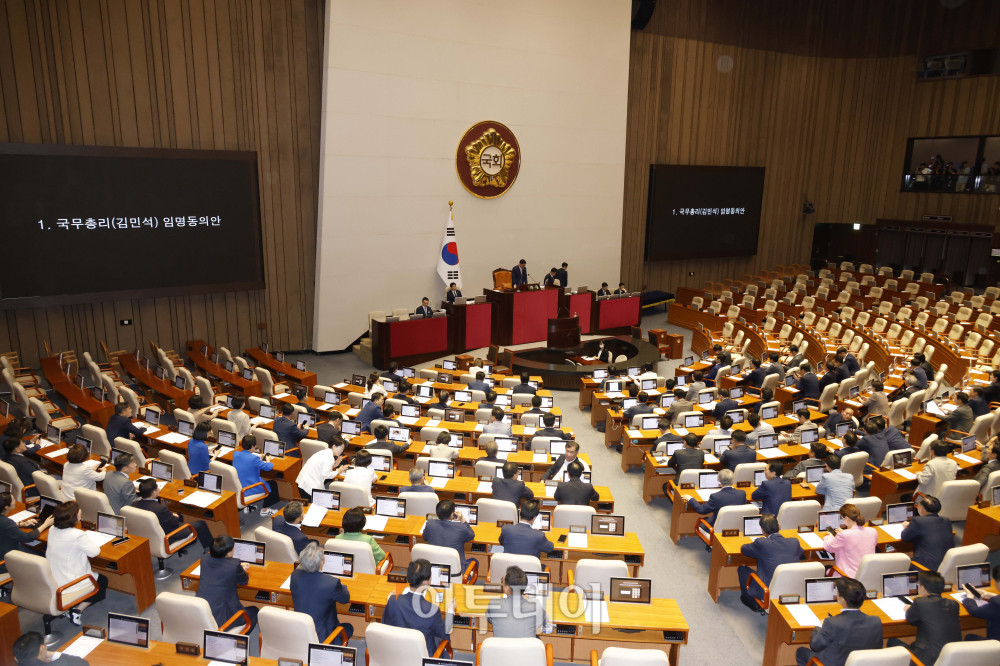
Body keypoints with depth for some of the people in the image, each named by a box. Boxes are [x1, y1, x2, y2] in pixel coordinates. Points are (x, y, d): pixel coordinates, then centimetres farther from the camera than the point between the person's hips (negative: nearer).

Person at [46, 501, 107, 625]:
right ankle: (77, 610, 5)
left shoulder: (52, 530, -4)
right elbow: (95, 552, -17)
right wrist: (88, 539, -1)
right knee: (103, 581, 20)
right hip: (69, 584, -7)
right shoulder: (78, 535, -28)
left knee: (98, 577, 29)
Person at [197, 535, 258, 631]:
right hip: (220, 619, -6)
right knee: (254, 611, 20)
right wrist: (242, 570, 20)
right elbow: (244, 581, 1)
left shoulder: (204, 559, -4)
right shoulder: (234, 565, -20)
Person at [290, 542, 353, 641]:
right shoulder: (332, 583, -29)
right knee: (348, 628, 24)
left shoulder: (295, 575, -16)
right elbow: (346, 599, -9)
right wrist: (340, 584, 10)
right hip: (321, 635, -5)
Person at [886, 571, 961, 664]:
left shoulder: (920, 603, -15)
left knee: (892, 642, 12)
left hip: (930, 660, -7)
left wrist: (908, 609, 26)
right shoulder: (953, 604, 0)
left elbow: (910, 620, 3)